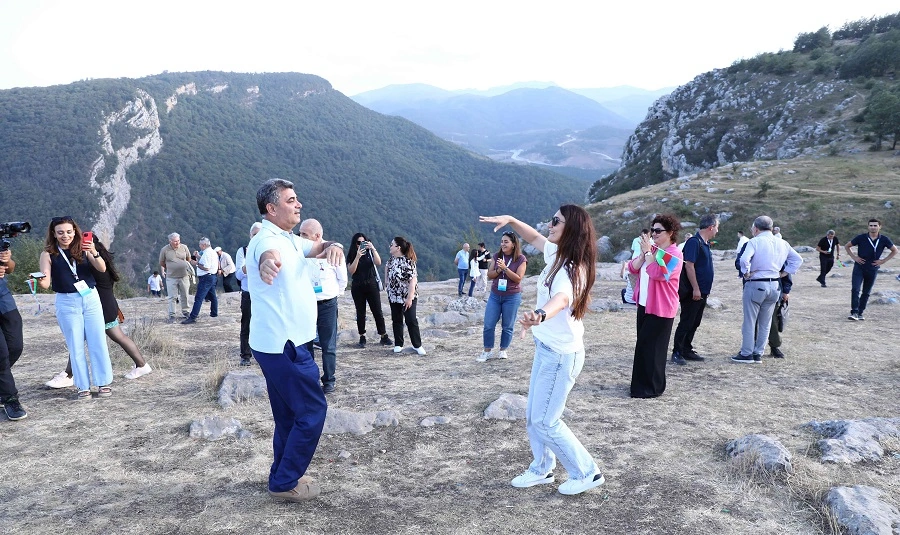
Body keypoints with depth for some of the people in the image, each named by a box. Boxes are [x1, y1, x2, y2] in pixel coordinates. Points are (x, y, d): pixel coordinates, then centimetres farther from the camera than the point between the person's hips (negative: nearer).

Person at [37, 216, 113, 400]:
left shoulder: (83, 248, 1)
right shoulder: (48, 254, -2)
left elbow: (102, 268, -9)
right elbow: (46, 282, -9)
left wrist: (94, 253, -27)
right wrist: (41, 282, -32)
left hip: (91, 298, 1)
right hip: (67, 303, -1)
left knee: (98, 342, 4)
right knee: (76, 346, 4)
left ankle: (103, 383, 13)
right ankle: (83, 387, 11)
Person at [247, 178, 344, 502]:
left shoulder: (290, 240, 13)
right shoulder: (268, 240, -19)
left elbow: (314, 247, 8)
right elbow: (269, 253, -42)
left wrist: (331, 245, -18)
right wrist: (268, 262, -68)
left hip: (284, 344, 10)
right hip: (282, 345, -10)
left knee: (290, 414, 18)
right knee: (312, 410, -3)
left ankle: (284, 476, 30)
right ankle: (285, 482, 8)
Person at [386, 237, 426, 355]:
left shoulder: (408, 262, -20)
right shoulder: (391, 260, 3)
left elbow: (413, 281, -21)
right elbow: (388, 277, 16)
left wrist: (410, 298, -22)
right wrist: (389, 294, 12)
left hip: (407, 297, -6)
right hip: (394, 297, 7)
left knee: (411, 321, -2)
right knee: (396, 320, 11)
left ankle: (417, 345, 8)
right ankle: (398, 344, 21)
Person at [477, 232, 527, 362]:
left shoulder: (520, 259, -8)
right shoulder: (497, 256, 3)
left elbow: (518, 278, -15)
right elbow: (489, 275, 4)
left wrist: (505, 268, -22)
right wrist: (498, 270, -16)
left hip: (512, 297, -3)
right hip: (495, 295, 4)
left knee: (507, 326, 7)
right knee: (488, 325, 2)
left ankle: (503, 350, 23)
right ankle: (487, 351, 14)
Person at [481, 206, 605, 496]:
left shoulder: (572, 270, -27)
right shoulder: (558, 254, -1)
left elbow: (562, 298, -50)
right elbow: (534, 237, 19)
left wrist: (540, 315, -70)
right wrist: (511, 220, 3)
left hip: (561, 355, -9)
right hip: (546, 349, 9)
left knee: (545, 421, 2)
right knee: (533, 415, 18)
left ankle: (587, 473, 19)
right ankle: (541, 469, 36)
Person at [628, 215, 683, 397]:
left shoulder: (674, 254, -13)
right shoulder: (652, 249, 12)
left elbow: (657, 273, -27)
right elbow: (632, 268, 5)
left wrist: (648, 252, -19)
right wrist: (643, 253, -9)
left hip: (660, 308, -8)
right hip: (644, 305, 8)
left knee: (651, 347, -4)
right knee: (643, 345, 13)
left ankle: (652, 387, 6)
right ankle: (642, 383, 24)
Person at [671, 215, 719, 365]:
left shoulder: (705, 244, 15)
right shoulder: (694, 242, -15)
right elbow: (689, 265, -20)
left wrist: (704, 290, 19)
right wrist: (696, 289, -21)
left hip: (702, 292, 9)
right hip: (692, 292, -9)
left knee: (694, 323, 14)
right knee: (686, 323, -4)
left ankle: (687, 350, 22)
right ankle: (677, 352, 2)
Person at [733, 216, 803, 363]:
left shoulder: (754, 242, -12)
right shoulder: (783, 243, 9)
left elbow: (743, 259, -27)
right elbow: (798, 259, 19)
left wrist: (746, 273, -11)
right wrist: (783, 273, 14)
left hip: (755, 285, -6)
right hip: (775, 286, 6)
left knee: (750, 321, 3)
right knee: (765, 323, 13)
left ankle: (746, 354, 7)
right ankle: (758, 354, 19)